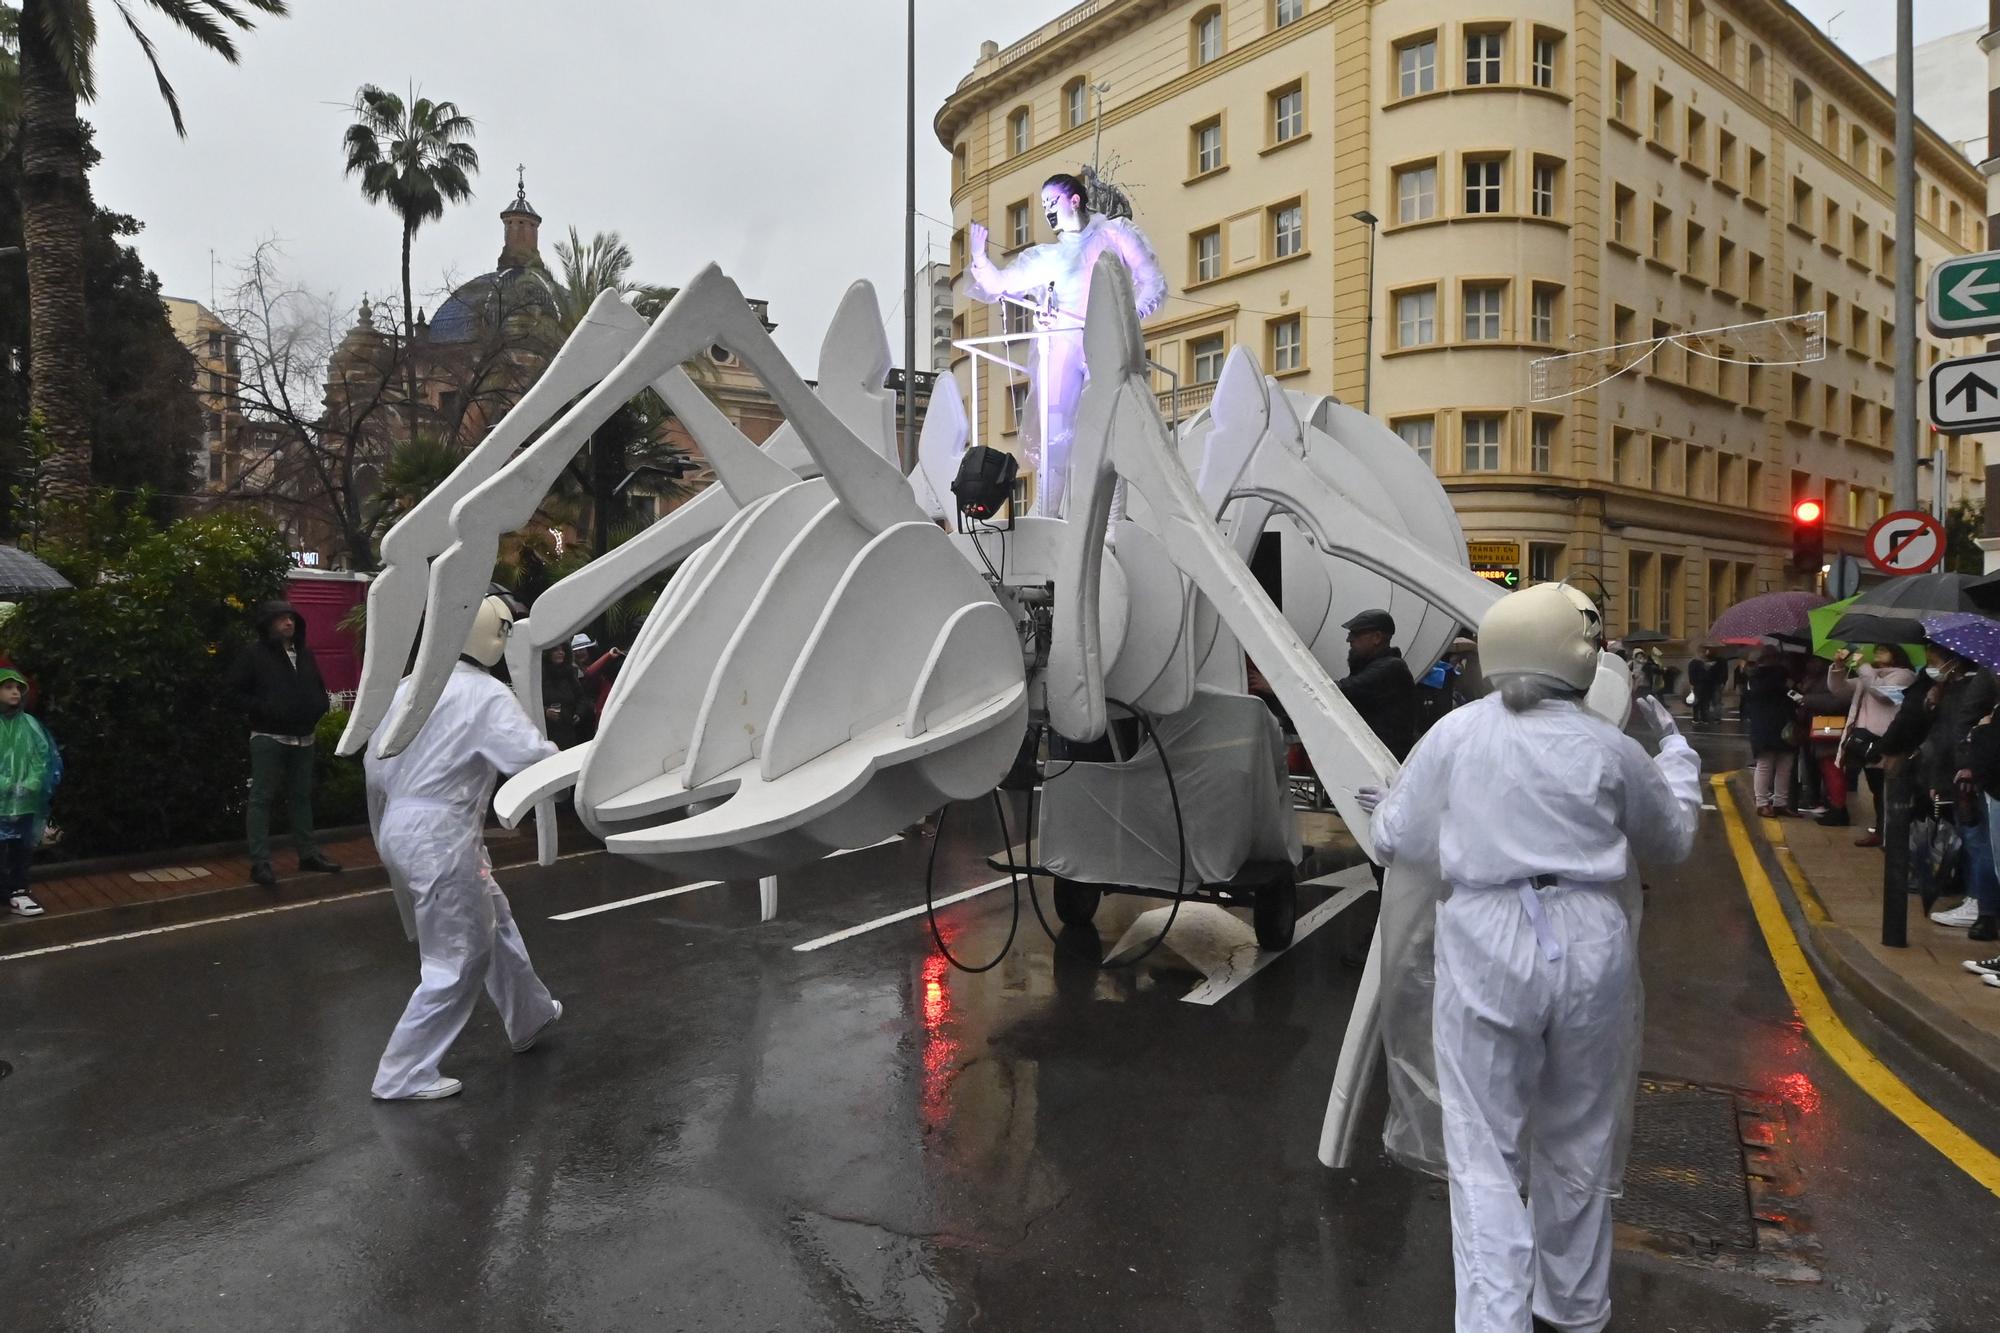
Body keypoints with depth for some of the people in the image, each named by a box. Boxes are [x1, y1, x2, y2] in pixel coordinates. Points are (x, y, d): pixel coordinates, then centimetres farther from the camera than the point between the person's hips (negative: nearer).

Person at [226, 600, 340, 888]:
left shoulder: (305, 654, 13)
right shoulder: (254, 655, -5)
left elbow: (319, 688, 24)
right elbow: (236, 691, -7)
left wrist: (319, 707, 5)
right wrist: (263, 709, -19)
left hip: (303, 739, 6)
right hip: (268, 738, -6)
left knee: (301, 796, 12)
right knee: (262, 798, -3)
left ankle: (308, 853, 20)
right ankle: (260, 862, -2)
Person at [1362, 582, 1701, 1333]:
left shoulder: (1456, 734, -2)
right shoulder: (1608, 748, 0)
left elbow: (1396, 841, 4)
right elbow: (1673, 838, 17)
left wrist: (1387, 812, 27)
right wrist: (1673, 746, 30)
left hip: (1486, 946, -2)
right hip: (1589, 945, 2)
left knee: (1486, 1154, 7)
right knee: (1578, 1143, 21)